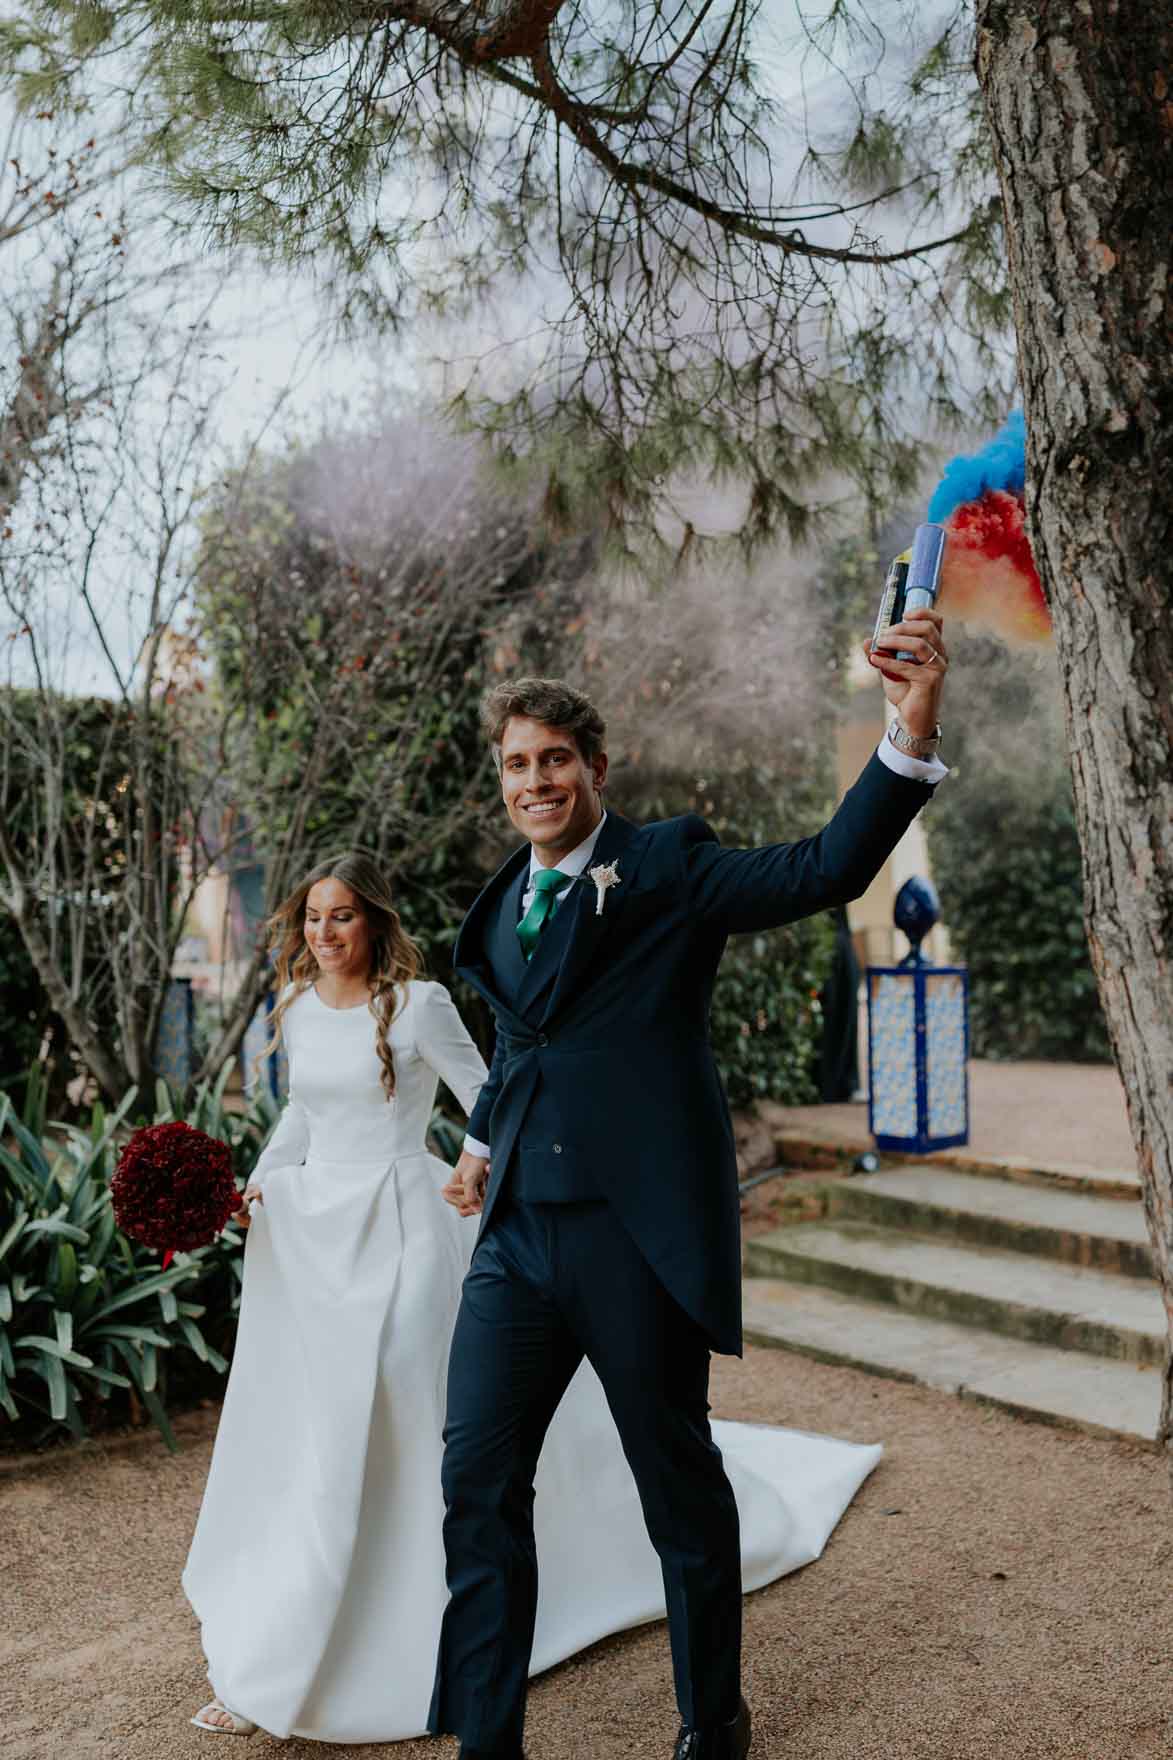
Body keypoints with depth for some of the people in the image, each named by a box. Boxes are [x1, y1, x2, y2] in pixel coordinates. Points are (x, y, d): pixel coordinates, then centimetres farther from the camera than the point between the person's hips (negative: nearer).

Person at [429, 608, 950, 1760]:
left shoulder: (665, 866, -5)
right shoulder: (503, 906, 14)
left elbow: (826, 870, -19)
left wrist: (911, 732, -31)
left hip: (638, 1238, -5)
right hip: (517, 1234, 5)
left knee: (681, 1487, 10)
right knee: (477, 1483, 5)